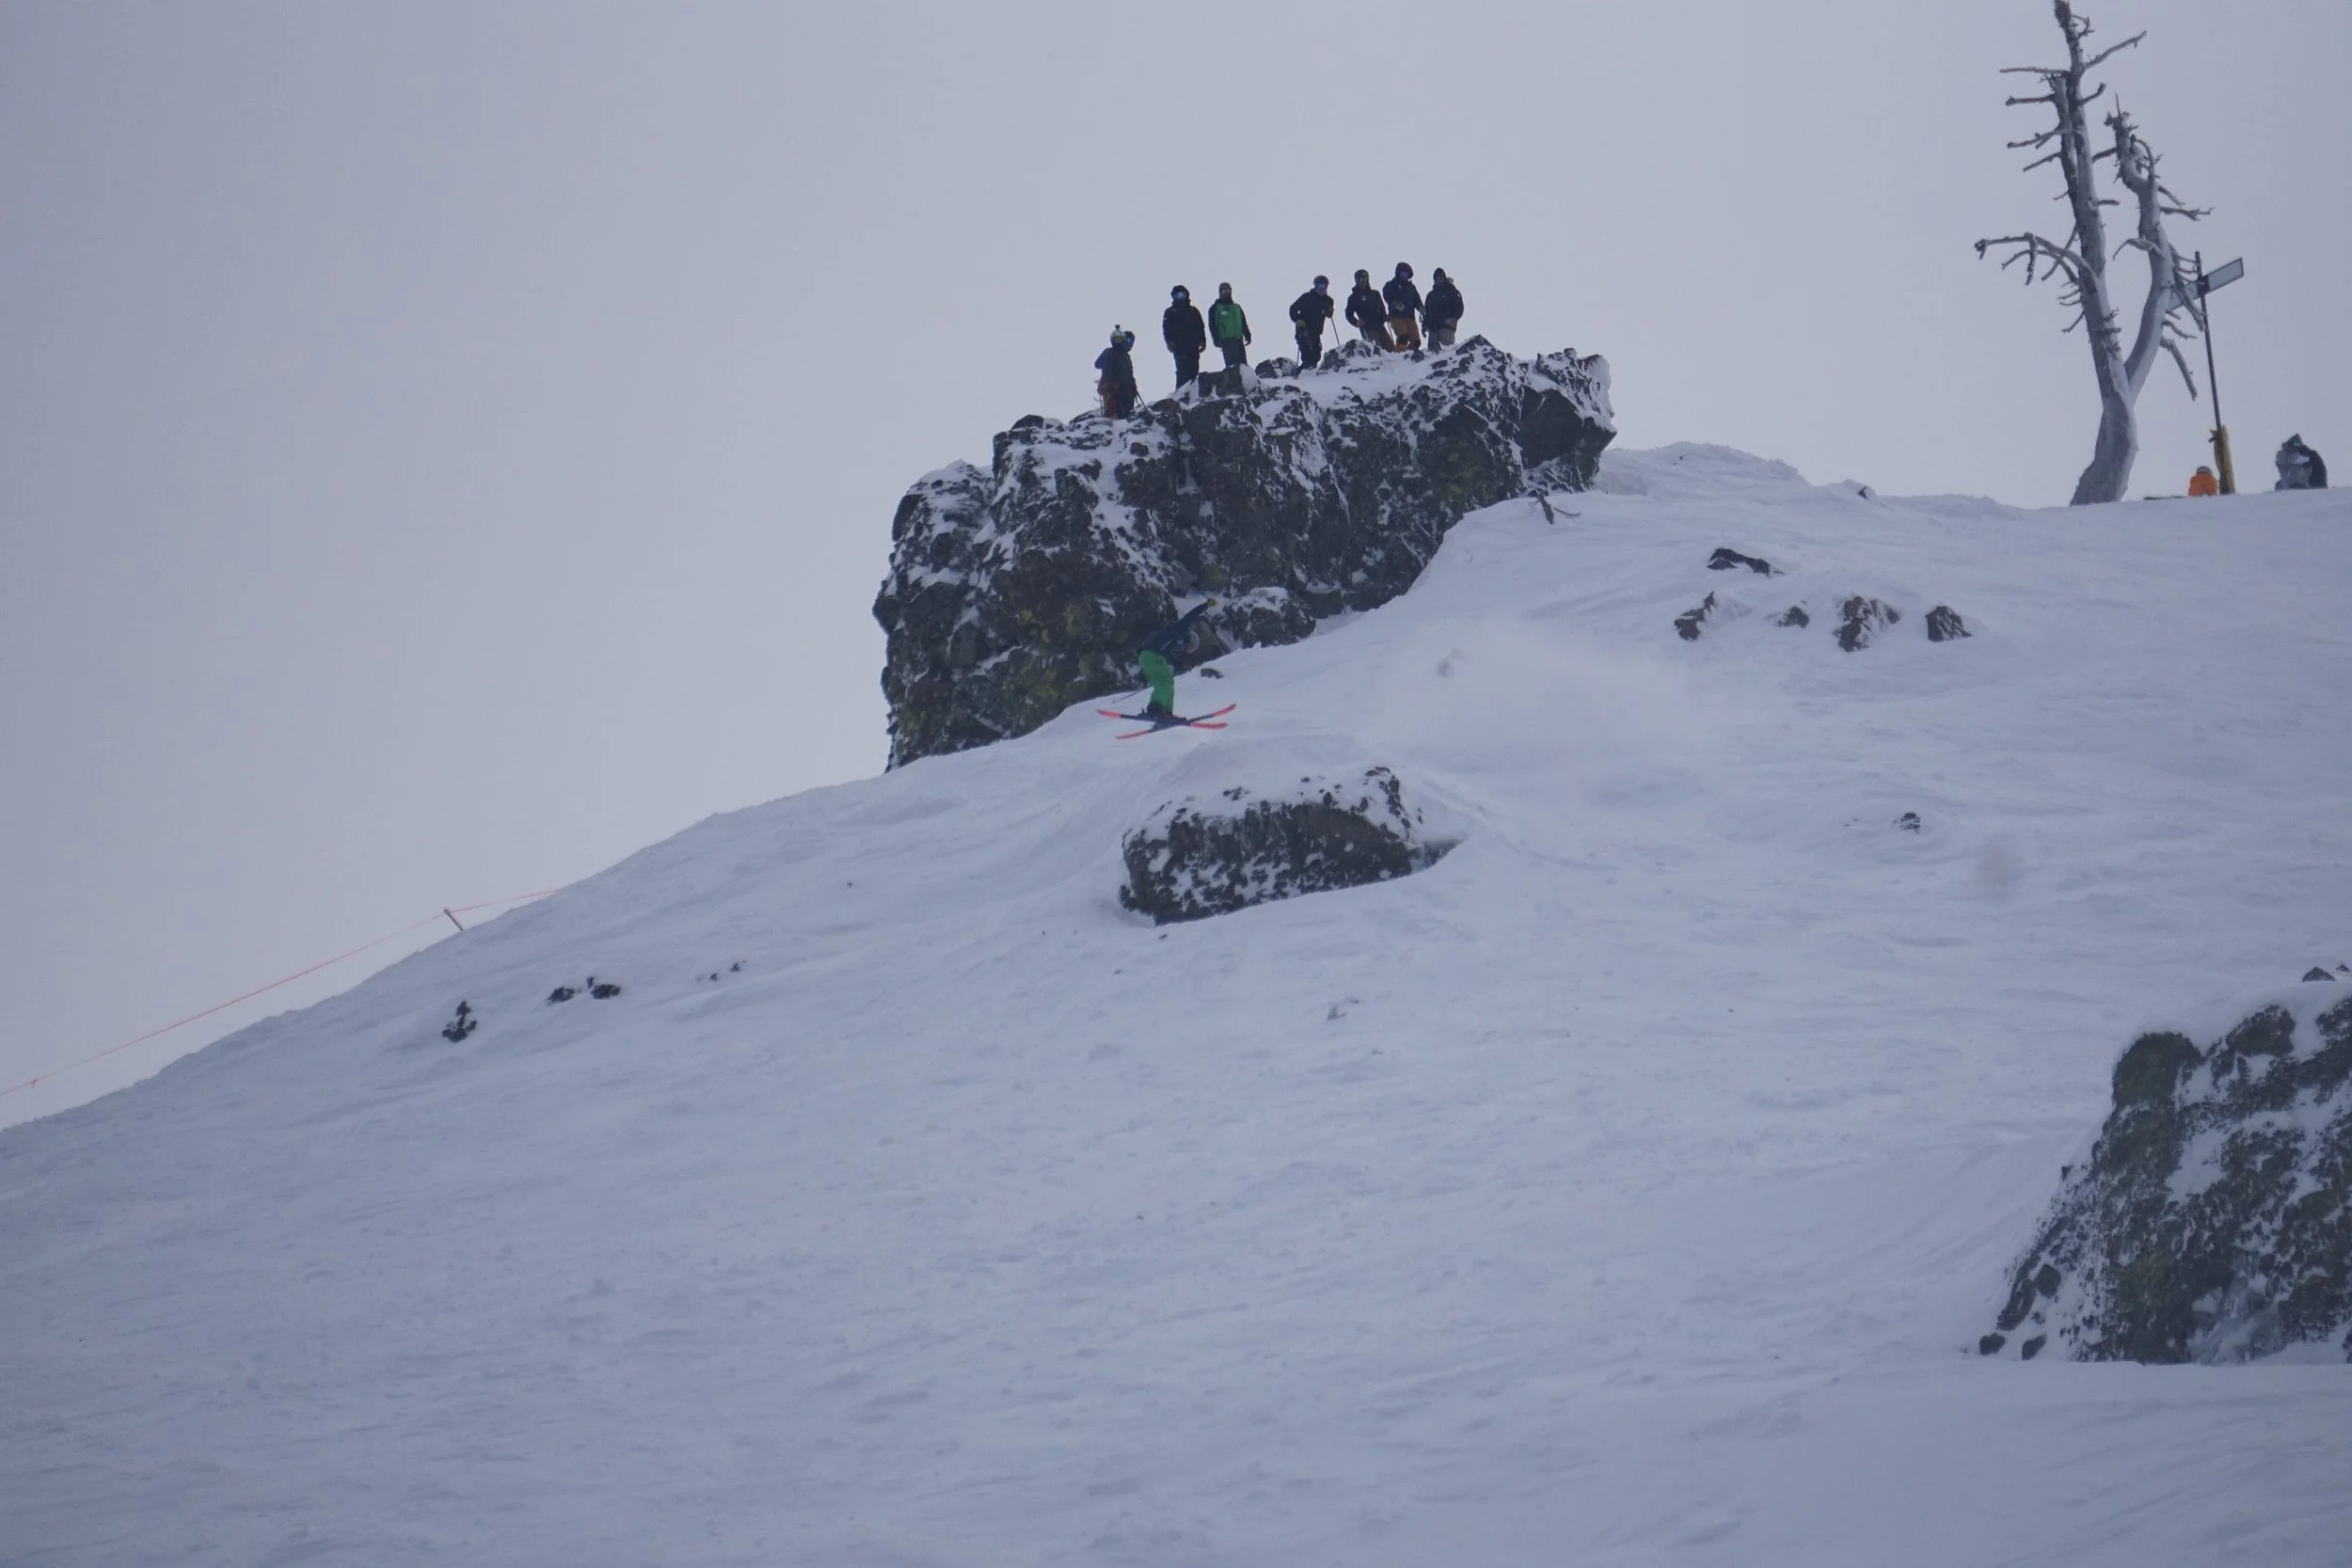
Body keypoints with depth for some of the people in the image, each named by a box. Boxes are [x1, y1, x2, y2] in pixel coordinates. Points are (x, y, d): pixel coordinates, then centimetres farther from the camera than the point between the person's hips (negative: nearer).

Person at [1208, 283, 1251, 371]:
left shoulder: (1237, 307, 23)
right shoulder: (1215, 308, 7)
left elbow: (1244, 323, 24)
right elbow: (1212, 325, 0)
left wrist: (1247, 335, 11)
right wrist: (1216, 339, -12)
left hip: (1238, 339, 5)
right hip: (1226, 340, -5)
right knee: (1231, 363, -17)